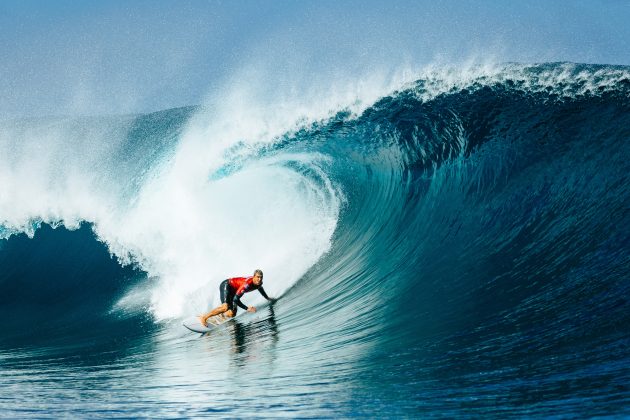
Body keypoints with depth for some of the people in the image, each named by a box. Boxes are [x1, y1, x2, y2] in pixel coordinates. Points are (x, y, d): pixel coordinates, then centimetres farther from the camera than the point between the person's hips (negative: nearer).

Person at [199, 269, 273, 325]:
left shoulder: (259, 283, -10)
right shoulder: (247, 284, -36)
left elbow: (260, 289, 20)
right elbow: (236, 299, -35)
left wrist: (267, 298, 31)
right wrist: (247, 308, -31)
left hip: (233, 291, 9)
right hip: (226, 285, -9)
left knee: (231, 314, -2)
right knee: (225, 307, -31)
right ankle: (204, 317, -23)